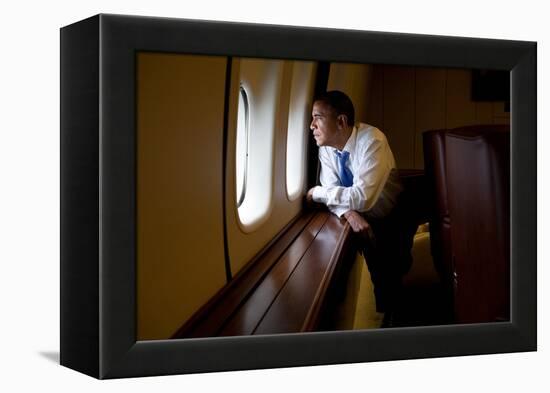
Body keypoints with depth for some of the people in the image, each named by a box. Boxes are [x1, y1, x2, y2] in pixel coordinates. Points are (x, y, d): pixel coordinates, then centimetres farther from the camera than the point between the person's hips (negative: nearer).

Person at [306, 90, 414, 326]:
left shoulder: (372, 141, -27)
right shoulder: (326, 147, -7)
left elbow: (363, 197, -35)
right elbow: (332, 190, -11)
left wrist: (317, 193, -26)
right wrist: (348, 212, -32)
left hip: (391, 222, -5)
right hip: (360, 221, 5)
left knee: (387, 272, -22)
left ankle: (387, 319, 2)